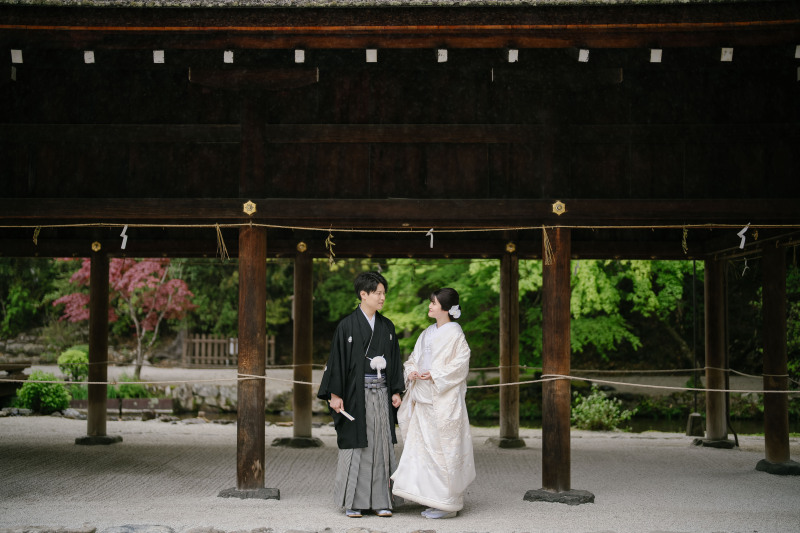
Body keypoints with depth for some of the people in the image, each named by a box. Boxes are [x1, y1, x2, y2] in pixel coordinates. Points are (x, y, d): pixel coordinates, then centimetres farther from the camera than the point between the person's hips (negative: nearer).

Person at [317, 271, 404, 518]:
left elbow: (394, 359, 14)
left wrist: (396, 391, 8)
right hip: (356, 393, -4)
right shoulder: (347, 326, -4)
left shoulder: (387, 326, 10)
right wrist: (334, 394, -9)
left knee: (381, 445, 5)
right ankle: (352, 502, 8)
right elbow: (337, 359, -5)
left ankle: (380, 500, 11)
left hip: (381, 393, 4)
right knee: (356, 446, -1)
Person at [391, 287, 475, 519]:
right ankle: (433, 499, 18)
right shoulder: (428, 333, 15)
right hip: (424, 399, 8)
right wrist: (412, 371, -2)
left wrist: (435, 375, -18)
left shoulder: (454, 333, -8)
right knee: (423, 446, 9)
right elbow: (414, 357, 18)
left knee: (443, 447, -5)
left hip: (444, 400, -8)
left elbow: (460, 363, -15)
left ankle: (448, 504, 2)